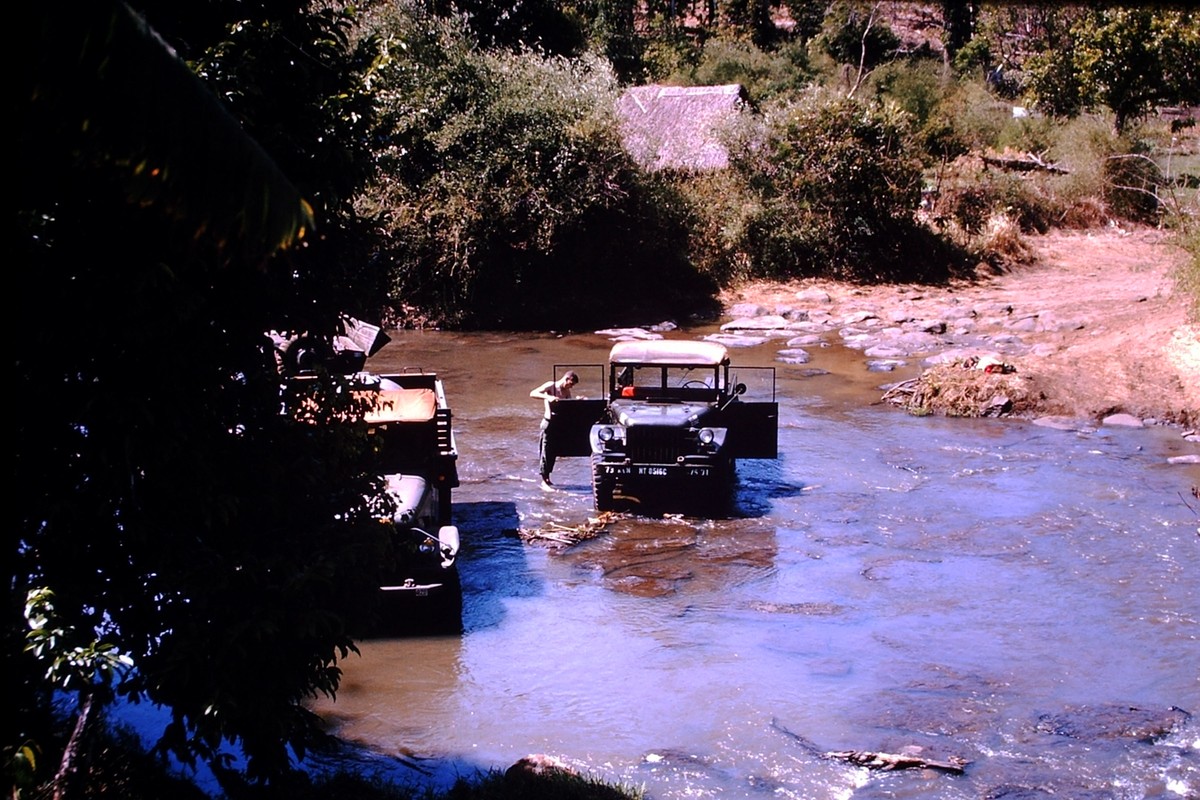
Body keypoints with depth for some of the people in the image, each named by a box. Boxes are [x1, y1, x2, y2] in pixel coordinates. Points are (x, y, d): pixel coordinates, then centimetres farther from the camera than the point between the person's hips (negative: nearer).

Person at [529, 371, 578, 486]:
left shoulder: (567, 392, 10)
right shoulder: (551, 386, -9)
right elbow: (533, 393, -19)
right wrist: (548, 397, -33)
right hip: (549, 422, -6)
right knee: (545, 449, -5)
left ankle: (547, 477, 18)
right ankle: (544, 479, -3)